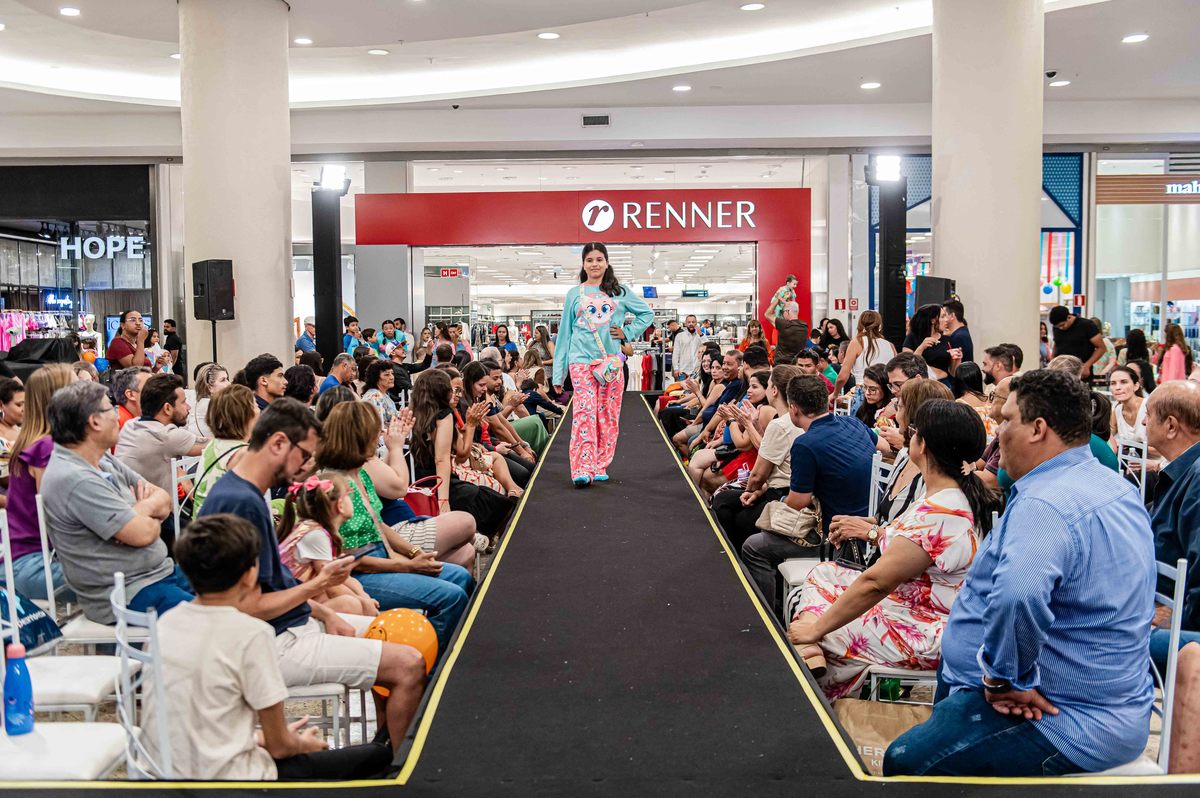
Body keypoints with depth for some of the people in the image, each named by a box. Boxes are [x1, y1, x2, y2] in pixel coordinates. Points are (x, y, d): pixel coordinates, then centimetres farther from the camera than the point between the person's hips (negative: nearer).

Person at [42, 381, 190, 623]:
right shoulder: (73, 479, -20)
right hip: (127, 595, -9)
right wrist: (151, 519, 2)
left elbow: (164, 499, 10)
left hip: (161, 572, 9)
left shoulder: (104, 460, 9)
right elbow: (143, 533, -21)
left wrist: (145, 508, -12)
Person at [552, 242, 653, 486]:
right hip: (581, 360, -2)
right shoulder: (574, 294, 11)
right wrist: (558, 373, 7)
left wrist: (628, 332, 5)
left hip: (611, 362, 2)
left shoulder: (620, 292, 11)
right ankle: (582, 469, -21)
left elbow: (647, 313, 21)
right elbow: (564, 333, 11)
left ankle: (600, 466, 10)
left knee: (608, 415, 2)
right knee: (584, 412, -16)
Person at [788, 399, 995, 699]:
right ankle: (811, 654, 0)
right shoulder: (964, 494, 1)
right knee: (823, 573, 13)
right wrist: (873, 533, 11)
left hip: (921, 637, -10)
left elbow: (875, 583, -27)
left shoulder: (938, 514, -30)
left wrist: (816, 629, -19)